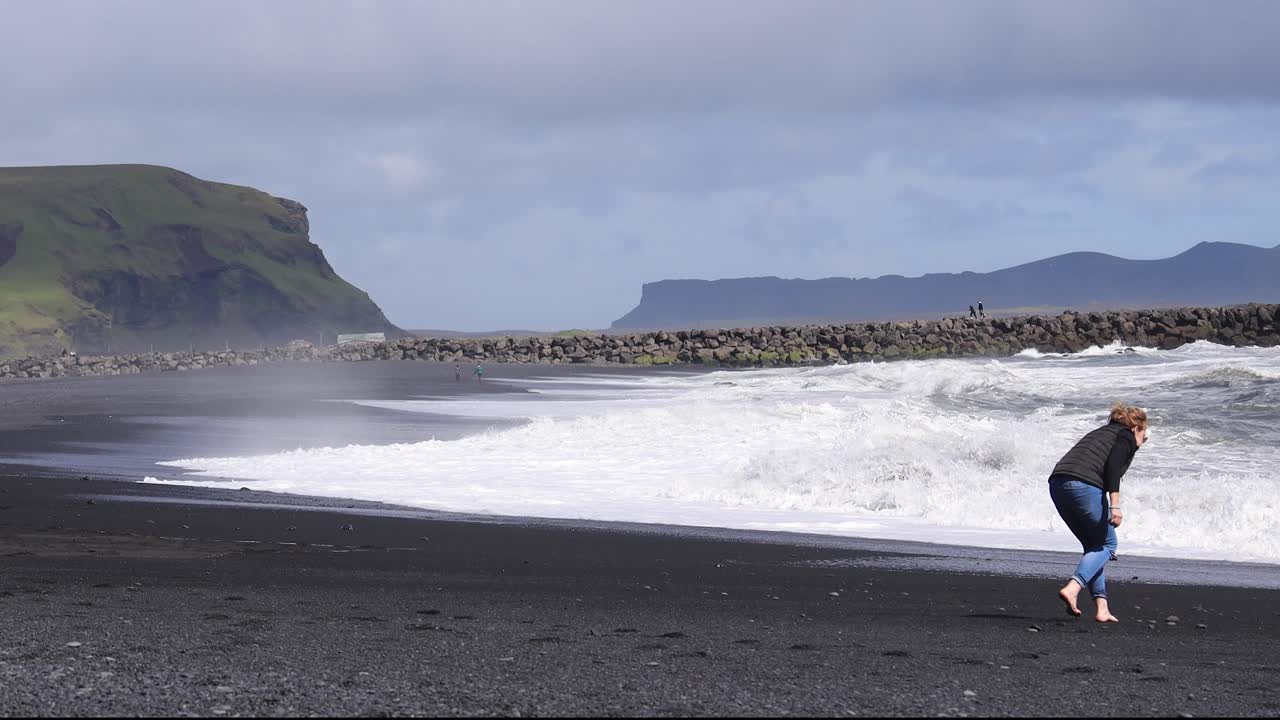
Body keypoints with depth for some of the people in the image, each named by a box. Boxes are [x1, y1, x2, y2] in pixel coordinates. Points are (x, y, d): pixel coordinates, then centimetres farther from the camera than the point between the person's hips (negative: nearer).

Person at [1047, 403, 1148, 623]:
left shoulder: (1099, 432, 33)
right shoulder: (1126, 437, 10)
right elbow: (1113, 465, -10)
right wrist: (1115, 505, -17)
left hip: (1057, 482, 8)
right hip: (1085, 485, -8)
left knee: (1093, 545, 17)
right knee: (1106, 545, 6)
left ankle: (1102, 608, 9)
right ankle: (1072, 588, -15)